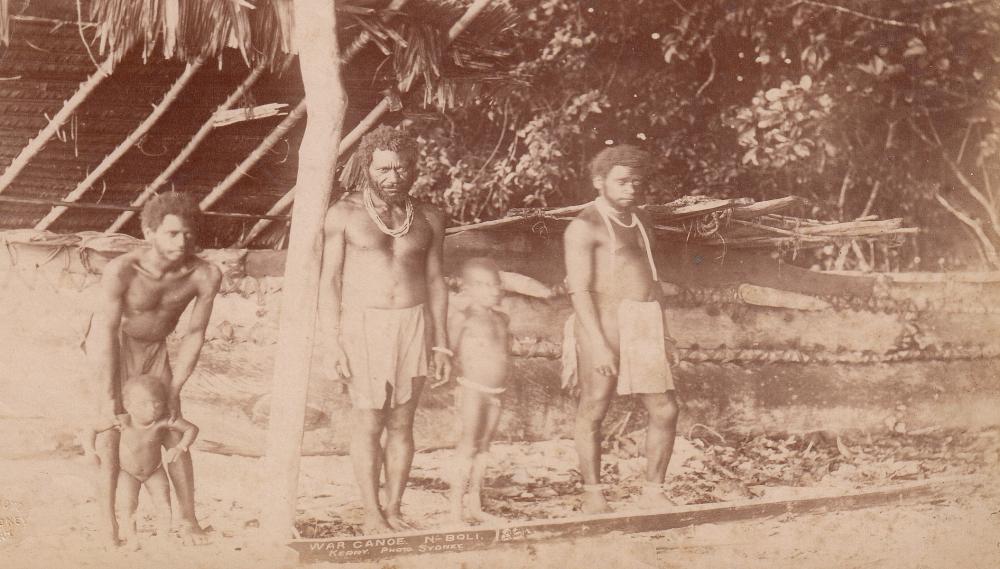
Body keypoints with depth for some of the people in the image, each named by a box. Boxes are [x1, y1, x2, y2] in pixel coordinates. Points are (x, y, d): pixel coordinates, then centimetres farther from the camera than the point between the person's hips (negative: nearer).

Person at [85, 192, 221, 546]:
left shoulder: (206, 275, -28)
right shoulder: (121, 270, -37)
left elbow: (195, 334, -16)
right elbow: (108, 332, -30)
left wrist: (174, 390, -14)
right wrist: (110, 397, -26)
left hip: (154, 351, 3)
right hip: (114, 347, -3)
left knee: (175, 435, 3)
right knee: (109, 435, -7)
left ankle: (188, 520, 16)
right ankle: (109, 527, 1)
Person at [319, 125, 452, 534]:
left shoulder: (428, 219, 7)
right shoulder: (344, 214, -2)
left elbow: (435, 282, 12)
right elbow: (329, 281, -3)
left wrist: (440, 344, 9)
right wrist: (331, 344, -9)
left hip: (413, 327, 3)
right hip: (363, 327, -3)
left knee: (401, 424, 5)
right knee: (368, 423, -3)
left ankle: (394, 510, 13)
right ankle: (372, 514, 5)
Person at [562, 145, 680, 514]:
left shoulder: (640, 221, 19)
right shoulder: (585, 227, -5)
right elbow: (580, 290, -12)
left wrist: (664, 335, 20)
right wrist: (599, 344, -19)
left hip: (644, 329, 7)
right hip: (603, 322, -7)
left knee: (665, 411, 4)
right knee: (593, 411, 1)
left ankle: (653, 491, 17)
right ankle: (593, 494, 14)